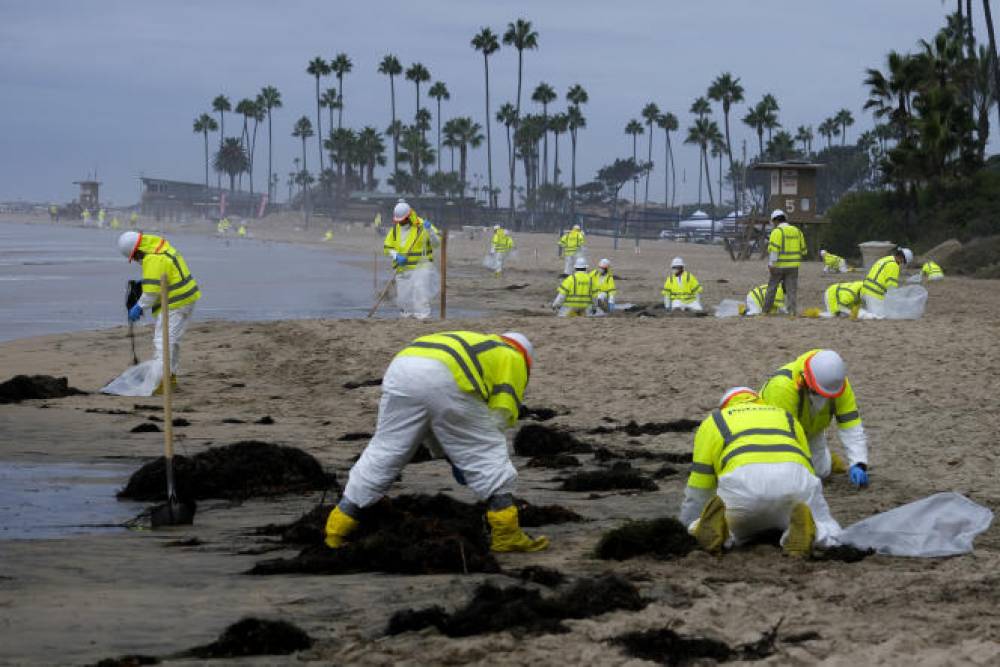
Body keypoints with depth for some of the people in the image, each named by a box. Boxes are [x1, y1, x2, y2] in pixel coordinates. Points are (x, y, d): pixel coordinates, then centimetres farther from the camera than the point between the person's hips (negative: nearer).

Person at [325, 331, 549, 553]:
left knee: (382, 453, 15)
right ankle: (506, 533, 6)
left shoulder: (470, 346, 44)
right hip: (444, 381, -6)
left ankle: (337, 528, 18)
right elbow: (501, 412, 11)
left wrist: (450, 456, 40)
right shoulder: (512, 358, 26)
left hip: (401, 370, 6)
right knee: (489, 457, 8)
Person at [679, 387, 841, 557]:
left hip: (743, 482, -1)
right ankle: (801, 525, -15)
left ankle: (718, 524, -14)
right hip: (793, 480, 1)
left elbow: (698, 490, 32)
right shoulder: (787, 420, 39)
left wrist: (691, 524, 47)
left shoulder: (713, 422, 33)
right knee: (828, 535, 20)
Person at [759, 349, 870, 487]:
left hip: (809, 428, 4)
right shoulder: (783, 386, -44)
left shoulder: (837, 382, -29)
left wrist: (858, 465, -40)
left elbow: (851, 427, -28)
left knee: (821, 471, -4)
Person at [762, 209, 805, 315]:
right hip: (793, 266, 4)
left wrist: (771, 265, -19)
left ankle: (766, 310, 15)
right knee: (791, 290, 4)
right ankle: (792, 310, -5)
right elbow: (803, 250, 15)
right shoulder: (796, 231, 10)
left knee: (772, 288, 8)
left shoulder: (777, 232, -9)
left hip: (779, 266, -4)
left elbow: (774, 249, -19)